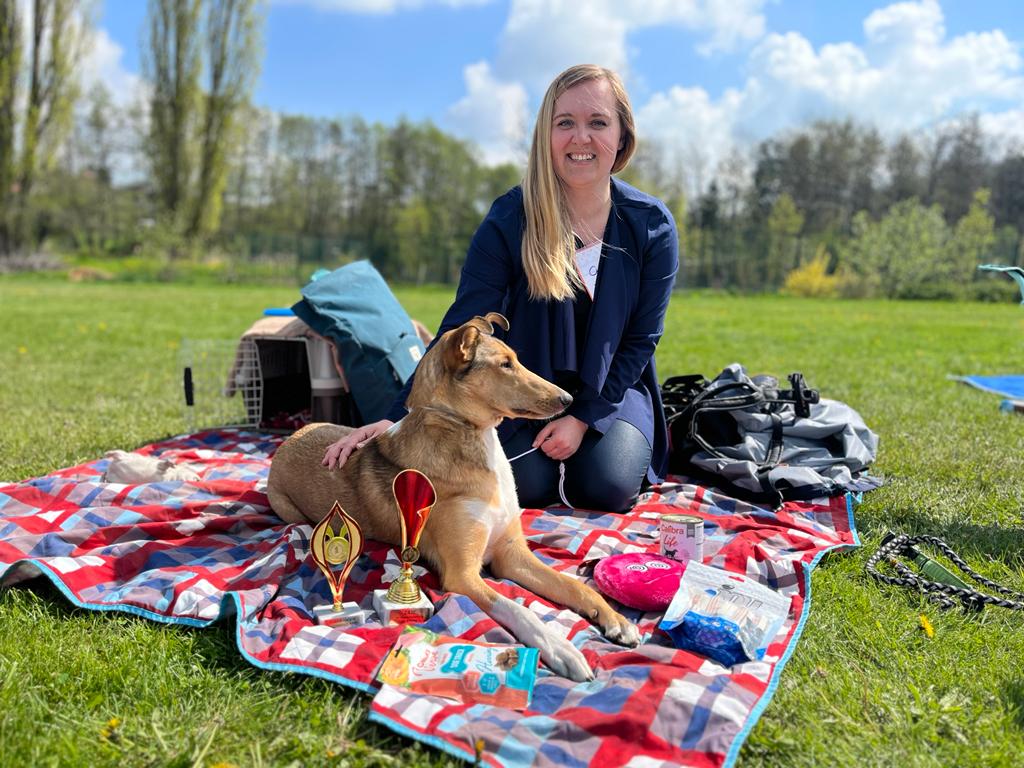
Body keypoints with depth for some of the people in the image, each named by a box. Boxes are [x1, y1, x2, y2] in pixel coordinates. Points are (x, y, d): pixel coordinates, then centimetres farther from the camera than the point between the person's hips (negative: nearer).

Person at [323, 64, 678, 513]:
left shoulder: (652, 226, -14)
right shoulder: (510, 220, -20)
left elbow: (642, 338, -7)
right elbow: (459, 331, -22)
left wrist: (584, 417, -14)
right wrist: (398, 419, -32)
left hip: (612, 389, 1)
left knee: (606, 488, -20)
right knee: (526, 487, -20)